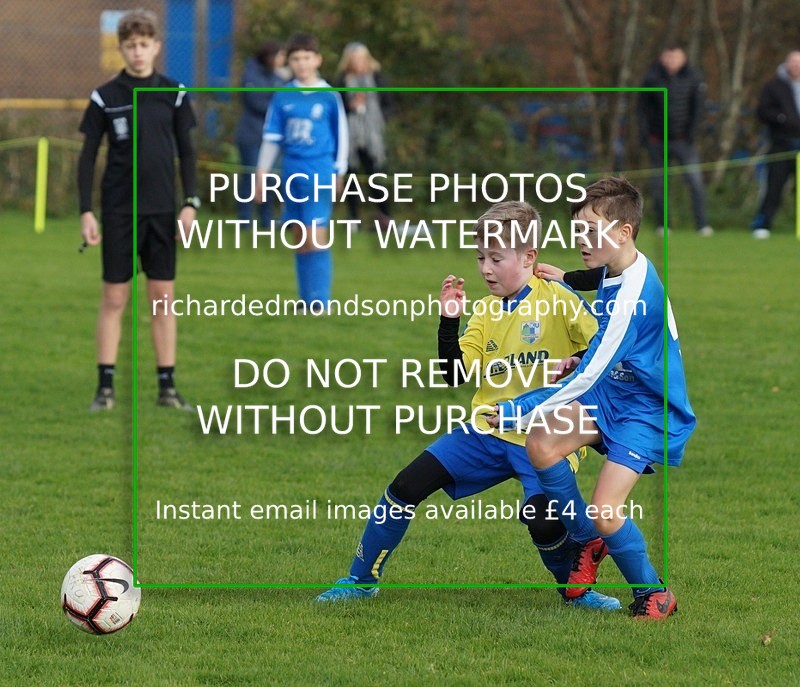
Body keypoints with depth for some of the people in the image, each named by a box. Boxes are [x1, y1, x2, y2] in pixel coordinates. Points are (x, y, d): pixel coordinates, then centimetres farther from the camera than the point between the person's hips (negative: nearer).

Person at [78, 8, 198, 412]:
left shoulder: (173, 95, 4)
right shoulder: (105, 97, -2)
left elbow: (186, 152, 9)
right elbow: (87, 157, 0)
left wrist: (191, 203, 0)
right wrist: (86, 212, -6)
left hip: (161, 212, 2)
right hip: (119, 211, -2)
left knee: (163, 297, 4)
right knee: (114, 298, 0)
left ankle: (167, 387, 10)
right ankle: (106, 387, 4)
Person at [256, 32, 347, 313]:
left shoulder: (329, 97, -1)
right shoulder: (282, 97, 7)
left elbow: (341, 136, 7)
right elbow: (272, 137, 12)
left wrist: (338, 172, 8)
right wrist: (262, 172, 8)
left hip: (319, 175, -4)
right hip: (292, 172, 4)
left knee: (316, 236, -12)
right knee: (300, 238, 8)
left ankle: (319, 300, -10)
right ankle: (307, 298, 15)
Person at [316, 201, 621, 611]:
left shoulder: (557, 300, -9)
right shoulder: (486, 312, 8)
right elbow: (455, 374, 1)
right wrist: (450, 319, -10)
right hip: (486, 432, 5)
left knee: (543, 521, -27)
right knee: (409, 485, -4)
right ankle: (362, 580, 10)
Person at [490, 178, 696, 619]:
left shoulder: (634, 296, -29)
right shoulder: (617, 272, 1)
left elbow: (588, 377, -30)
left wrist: (515, 413, -28)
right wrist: (581, 361, 3)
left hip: (647, 412, -9)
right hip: (610, 394, 9)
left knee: (605, 511, -19)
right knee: (541, 444, -11)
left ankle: (655, 595, 5)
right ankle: (588, 542, 8)